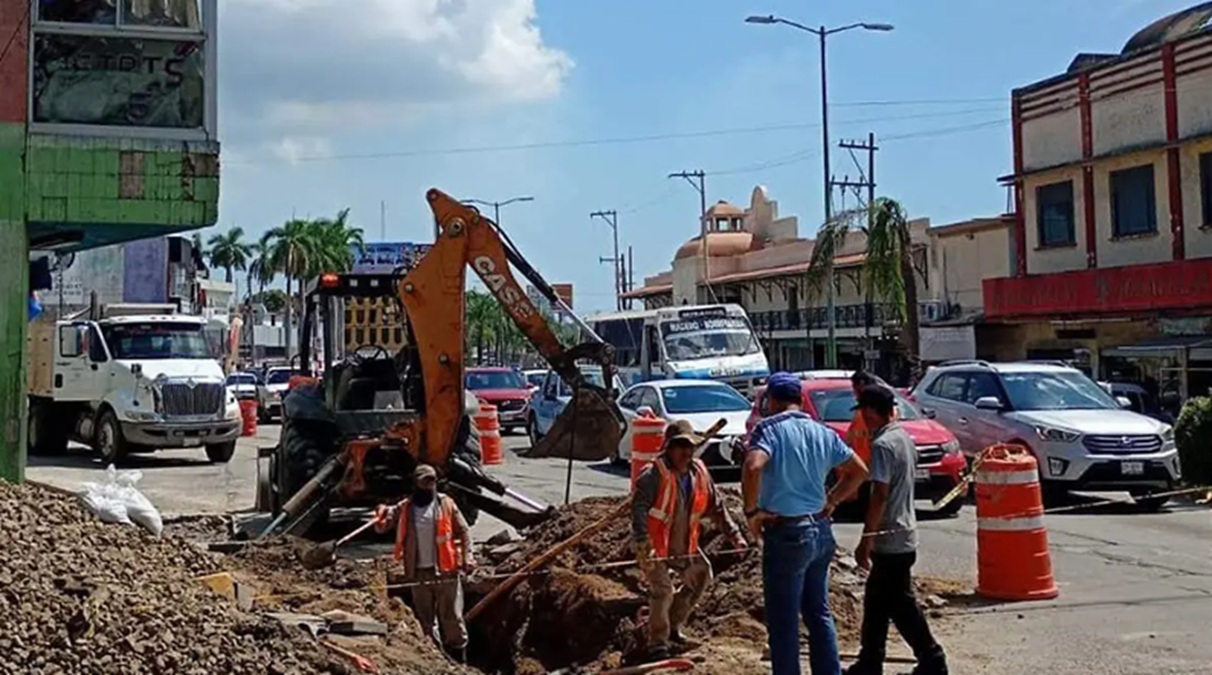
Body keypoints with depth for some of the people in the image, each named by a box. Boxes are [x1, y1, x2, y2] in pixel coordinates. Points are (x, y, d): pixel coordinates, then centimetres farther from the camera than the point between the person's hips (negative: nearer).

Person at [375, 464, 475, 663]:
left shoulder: (446, 504, 1)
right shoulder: (404, 508, 4)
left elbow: (463, 531, 3)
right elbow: (381, 526, 2)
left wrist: (467, 558, -7)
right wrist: (382, 516, -21)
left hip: (446, 570, -2)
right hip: (419, 572, 2)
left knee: (452, 617, 1)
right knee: (426, 620, 9)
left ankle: (459, 659, 11)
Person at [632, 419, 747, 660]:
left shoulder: (699, 473, -2)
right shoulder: (655, 475, -23)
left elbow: (716, 507, 7)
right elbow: (638, 509, -30)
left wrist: (734, 535, -1)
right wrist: (644, 545, -40)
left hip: (683, 545, 7)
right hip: (654, 545, -7)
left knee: (701, 576, 13)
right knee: (662, 589, -14)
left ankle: (672, 624, 31)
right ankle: (657, 642, 4)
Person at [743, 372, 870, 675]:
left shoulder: (770, 429, -11)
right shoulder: (822, 433, 9)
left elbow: (753, 467, -29)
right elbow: (859, 471, 16)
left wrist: (752, 510, -17)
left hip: (786, 533, -7)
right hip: (821, 530, 7)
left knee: (783, 622, 2)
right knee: (819, 613, 18)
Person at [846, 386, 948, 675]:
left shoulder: (882, 445, -19)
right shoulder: (904, 438, 10)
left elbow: (880, 495, -23)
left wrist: (866, 540, -19)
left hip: (891, 540, -10)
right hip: (903, 534, 10)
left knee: (901, 604, -1)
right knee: (876, 602, 15)